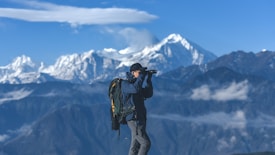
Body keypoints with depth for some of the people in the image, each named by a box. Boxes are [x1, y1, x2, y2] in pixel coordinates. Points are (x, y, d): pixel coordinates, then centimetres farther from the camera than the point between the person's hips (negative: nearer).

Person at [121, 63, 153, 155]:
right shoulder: (125, 84, -10)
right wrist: (142, 75, -20)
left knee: (135, 147, 8)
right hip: (134, 120, -9)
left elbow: (148, 94, 11)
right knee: (146, 143, -12)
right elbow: (135, 89, -30)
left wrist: (148, 79, 3)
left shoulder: (136, 84, 17)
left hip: (139, 120, 9)